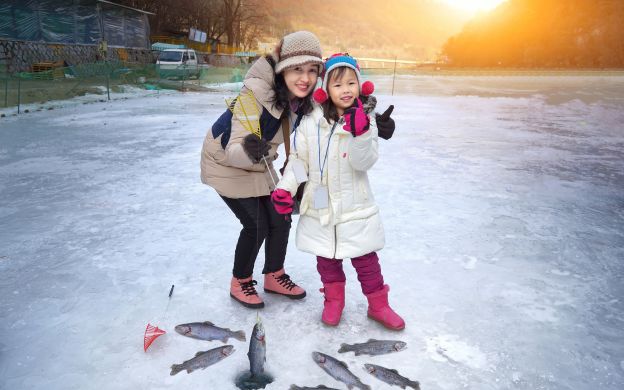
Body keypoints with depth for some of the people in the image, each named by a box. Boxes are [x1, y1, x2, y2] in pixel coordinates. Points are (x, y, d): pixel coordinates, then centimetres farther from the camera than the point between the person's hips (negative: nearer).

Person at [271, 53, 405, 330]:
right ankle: (334, 299, 38)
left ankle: (378, 304, 29)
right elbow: (299, 158, 2)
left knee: (366, 259, 9)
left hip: (355, 207, -1)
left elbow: (364, 163, -17)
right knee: (326, 259, 15)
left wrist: (361, 134, -32)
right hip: (319, 207, 1)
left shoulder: (365, 121, -6)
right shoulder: (311, 122, -5)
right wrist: (285, 188, -7)